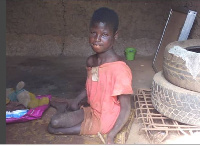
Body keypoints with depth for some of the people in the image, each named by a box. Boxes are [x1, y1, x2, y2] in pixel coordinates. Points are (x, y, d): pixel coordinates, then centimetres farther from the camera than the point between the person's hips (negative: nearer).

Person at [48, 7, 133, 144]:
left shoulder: (119, 69, -30)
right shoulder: (91, 61, -5)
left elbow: (126, 108, -24)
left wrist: (111, 136, -24)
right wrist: (76, 101, 3)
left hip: (106, 119, -6)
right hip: (92, 111, 6)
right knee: (55, 122, 3)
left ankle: (65, 109, 15)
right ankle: (66, 109, 27)